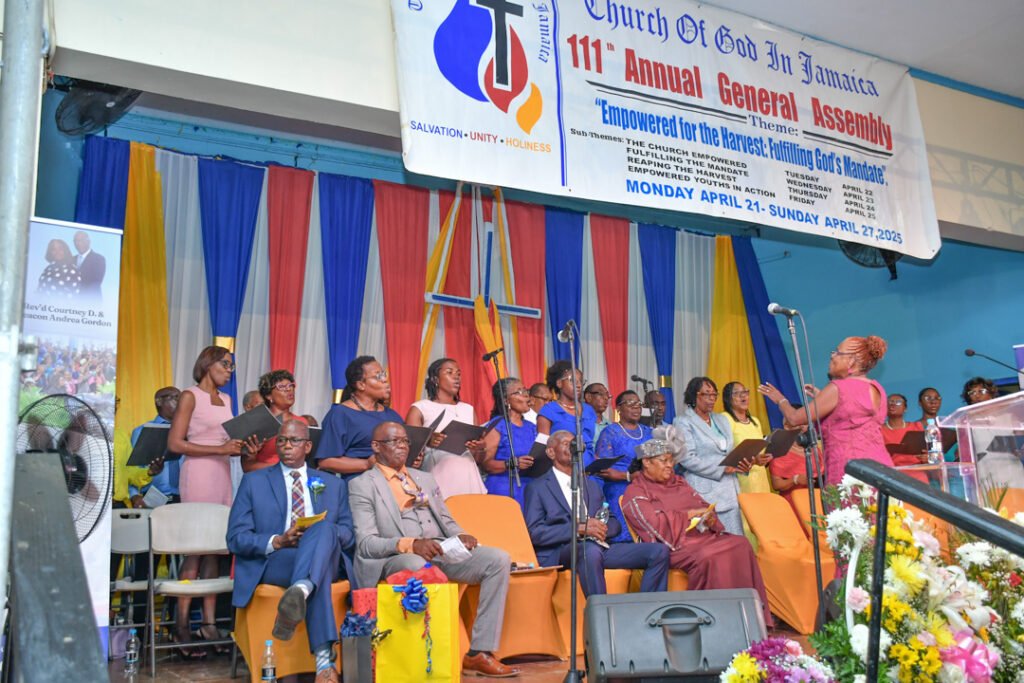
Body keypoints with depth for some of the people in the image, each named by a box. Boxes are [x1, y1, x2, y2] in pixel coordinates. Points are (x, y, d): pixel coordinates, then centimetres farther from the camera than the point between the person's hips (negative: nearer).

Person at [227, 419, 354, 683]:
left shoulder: (333, 485, 22)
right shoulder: (253, 481, 14)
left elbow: (349, 533, 12)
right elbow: (236, 538, 4)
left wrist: (319, 534, -12)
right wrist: (278, 541, -14)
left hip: (324, 562, 2)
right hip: (272, 563, -2)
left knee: (324, 528, -37)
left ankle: (300, 592, -63)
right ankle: (323, 659, -50)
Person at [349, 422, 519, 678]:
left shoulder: (425, 479, 26)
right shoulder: (362, 485, 6)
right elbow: (366, 544, -6)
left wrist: (460, 535, -1)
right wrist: (411, 544, -23)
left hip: (443, 551, 6)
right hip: (396, 558, -6)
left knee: (499, 559, -17)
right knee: (417, 565, -41)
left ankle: (480, 652, -18)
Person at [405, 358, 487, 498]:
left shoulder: (469, 410, 17)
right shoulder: (420, 409, 4)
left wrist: (479, 449, -6)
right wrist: (427, 442, -21)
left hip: (468, 480, 4)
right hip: (437, 481, -4)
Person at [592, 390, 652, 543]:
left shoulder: (648, 432, 17)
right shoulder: (610, 433, 1)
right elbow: (601, 470, -7)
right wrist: (631, 476, -17)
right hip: (621, 495, -5)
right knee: (626, 538, -10)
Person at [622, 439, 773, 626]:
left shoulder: (678, 482, 23)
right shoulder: (635, 493, 0)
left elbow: (704, 506, 20)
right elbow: (656, 524, -14)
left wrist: (710, 518, -3)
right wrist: (689, 514, -9)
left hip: (703, 535, 7)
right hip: (674, 544, -7)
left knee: (741, 545, -17)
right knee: (707, 557, -35)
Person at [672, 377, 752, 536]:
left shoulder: (722, 420, 20)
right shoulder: (683, 422, -1)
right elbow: (687, 459, -12)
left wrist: (743, 464, 0)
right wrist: (722, 469, -14)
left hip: (729, 490, 6)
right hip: (705, 493, -6)